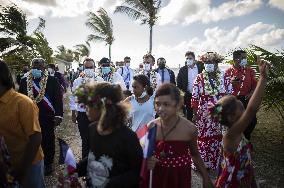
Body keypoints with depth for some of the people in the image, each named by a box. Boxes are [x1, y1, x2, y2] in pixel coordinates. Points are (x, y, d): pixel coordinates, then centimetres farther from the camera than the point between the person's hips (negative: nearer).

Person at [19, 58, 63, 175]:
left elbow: (58, 99, -7)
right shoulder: (24, 81, 5)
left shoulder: (53, 81, -4)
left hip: (47, 117, -2)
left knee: (48, 140, 9)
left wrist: (58, 115, -12)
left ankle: (48, 163, 27)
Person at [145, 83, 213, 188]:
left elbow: (195, 154, 2)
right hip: (158, 178, 2)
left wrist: (206, 178, 6)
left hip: (181, 178, -1)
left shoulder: (189, 128, -17)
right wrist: (148, 161, -18)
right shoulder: (151, 127, -13)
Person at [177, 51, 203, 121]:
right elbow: (178, 82, 5)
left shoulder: (200, 68, 1)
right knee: (189, 114, 7)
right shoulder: (182, 70, 4)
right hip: (188, 95, 1)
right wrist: (182, 91, -3)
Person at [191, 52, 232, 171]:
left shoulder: (225, 78, 1)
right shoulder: (199, 78, -5)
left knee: (219, 138, 10)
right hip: (204, 115, -2)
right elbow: (195, 98, -4)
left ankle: (217, 162, 31)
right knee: (203, 139, 4)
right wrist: (195, 114, -5)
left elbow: (230, 95, 6)